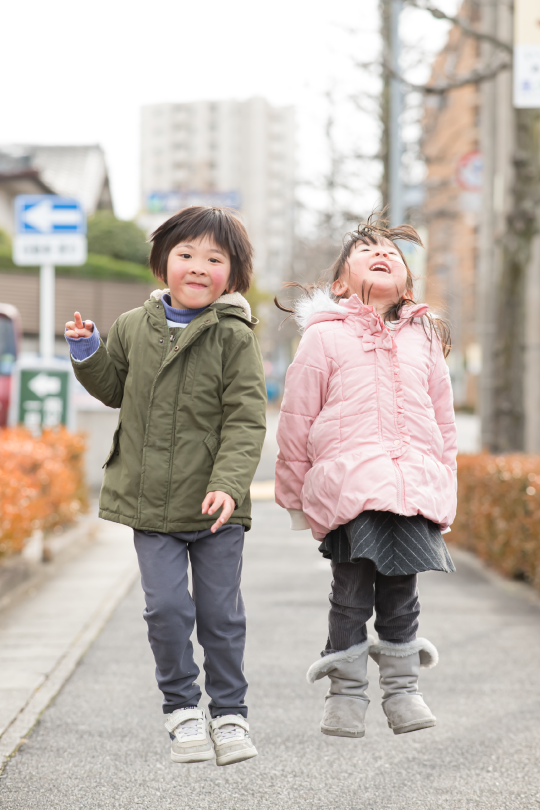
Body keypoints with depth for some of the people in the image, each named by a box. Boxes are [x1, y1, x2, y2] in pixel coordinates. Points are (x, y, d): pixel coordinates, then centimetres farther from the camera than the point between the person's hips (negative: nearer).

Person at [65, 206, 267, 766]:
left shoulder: (233, 337, -6)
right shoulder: (133, 327, 5)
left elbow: (246, 420, -10)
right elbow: (114, 389, 21)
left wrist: (229, 484, -22)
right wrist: (87, 354, 3)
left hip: (215, 507, -2)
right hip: (150, 504, 2)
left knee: (221, 613, 5)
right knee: (167, 607, -4)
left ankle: (229, 712, 22)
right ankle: (182, 708, 15)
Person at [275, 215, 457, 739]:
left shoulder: (423, 340, 16)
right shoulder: (324, 336, 4)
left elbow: (443, 422, 21)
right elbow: (296, 419, 6)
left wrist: (442, 492, 17)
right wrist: (296, 496, 7)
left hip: (413, 488, 3)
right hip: (347, 486, -3)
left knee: (401, 591, 5)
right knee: (352, 593, -2)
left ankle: (402, 690, 17)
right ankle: (345, 694, 9)